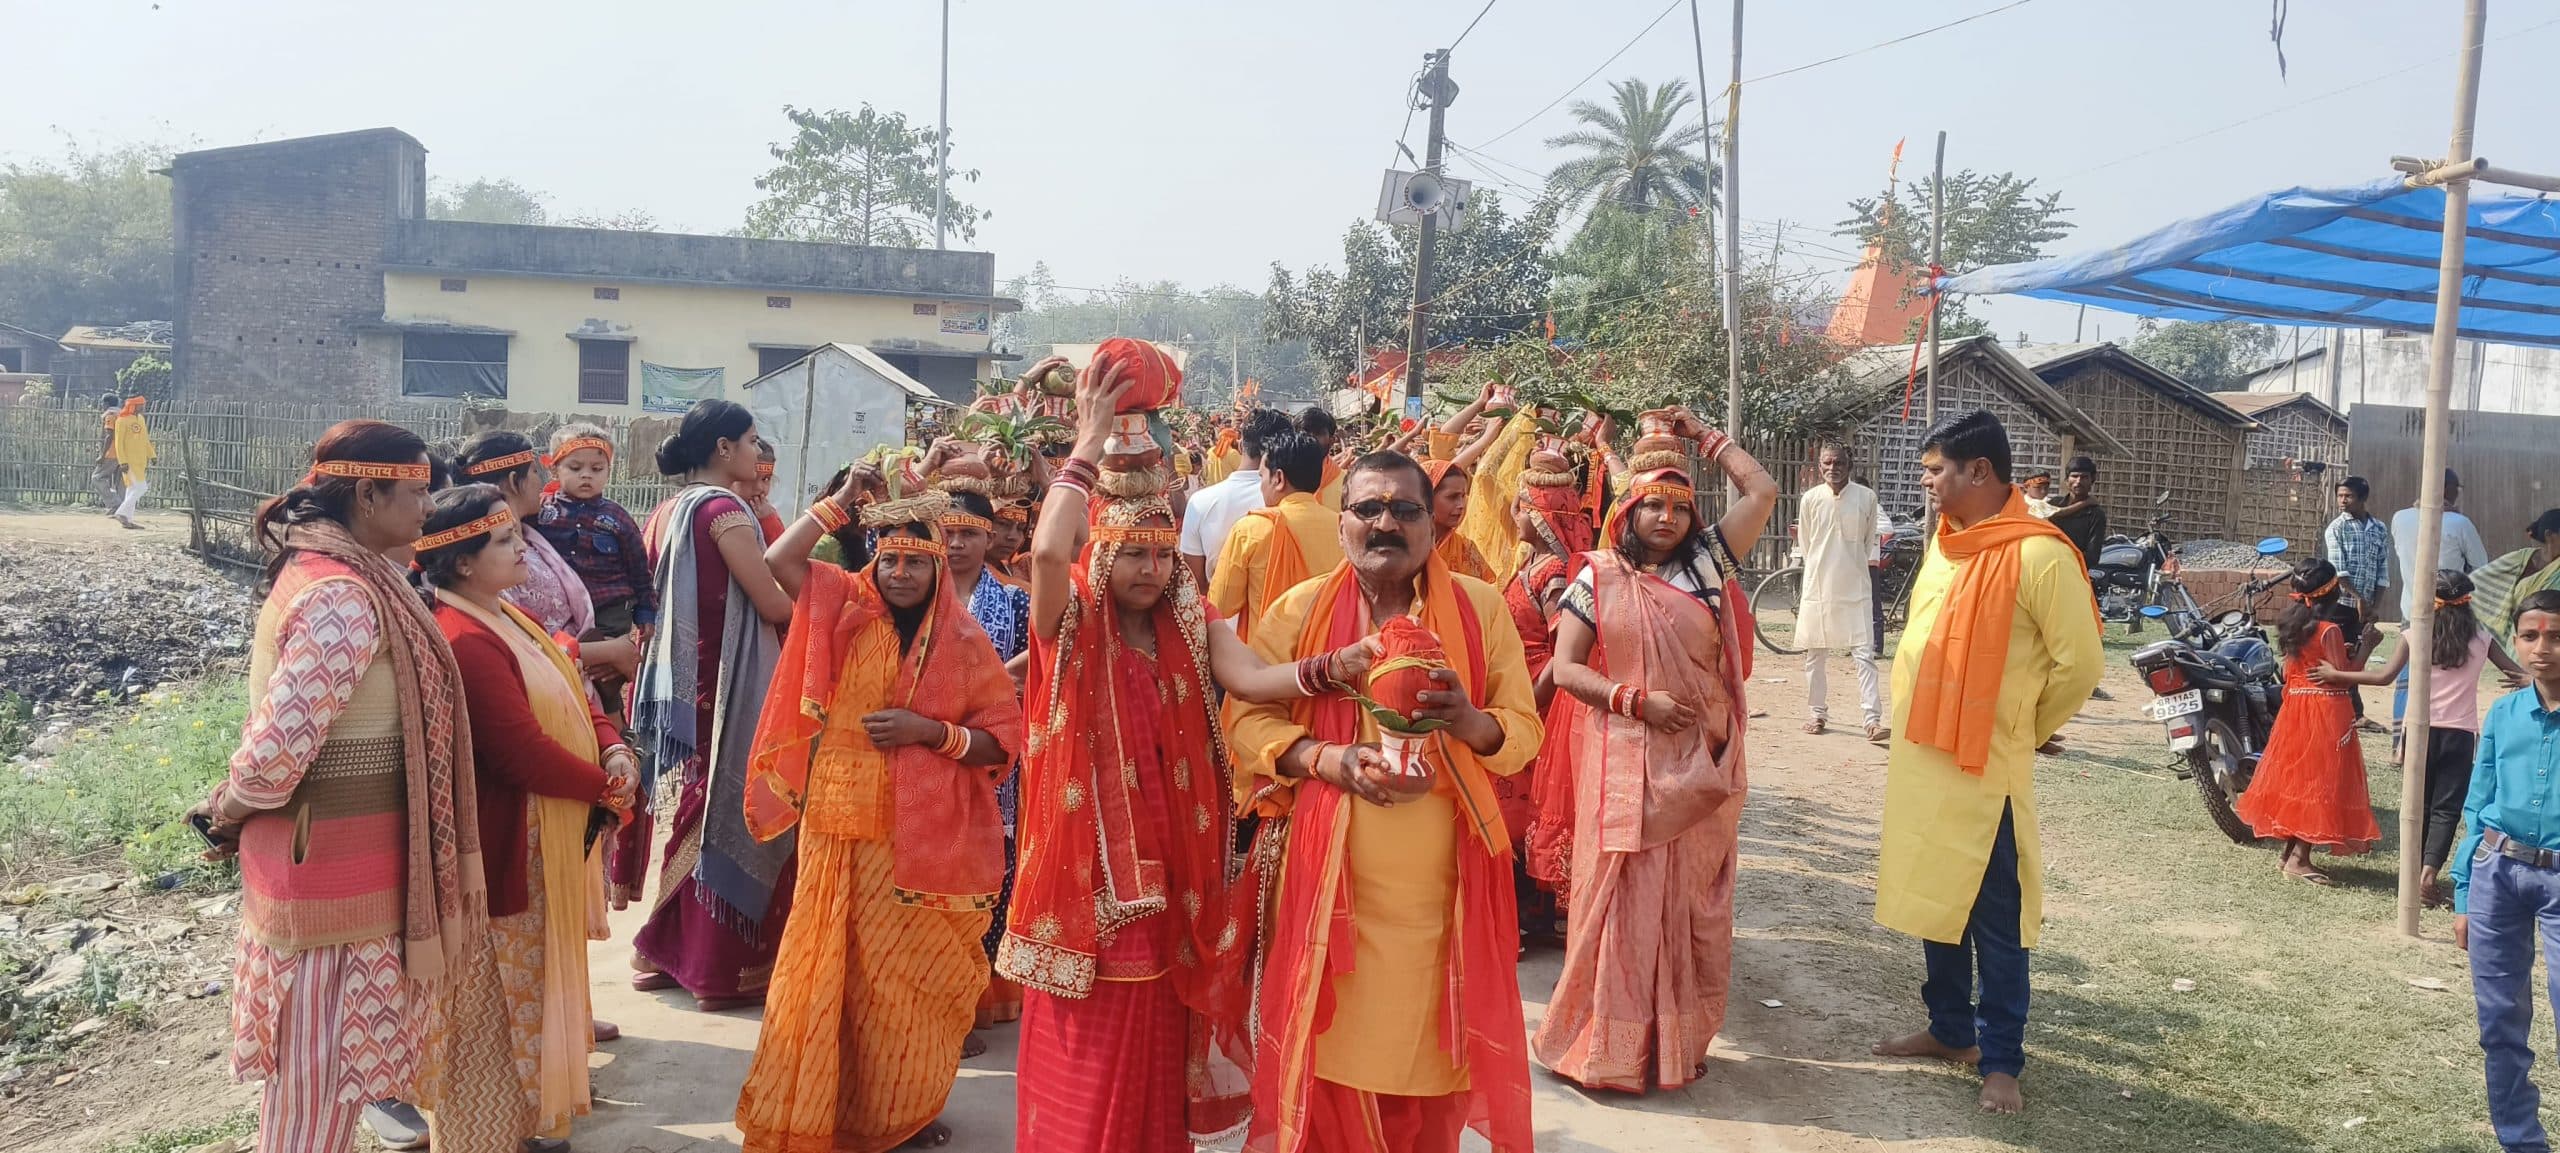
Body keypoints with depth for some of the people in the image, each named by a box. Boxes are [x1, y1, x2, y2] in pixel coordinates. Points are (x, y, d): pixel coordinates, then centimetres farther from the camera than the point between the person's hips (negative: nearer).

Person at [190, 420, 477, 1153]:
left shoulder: (328, 571, 8)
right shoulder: (345, 596, -24)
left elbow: (287, 722, 15)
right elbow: (281, 741, -26)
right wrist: (232, 813, -10)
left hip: (325, 851, 9)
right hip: (337, 864, -9)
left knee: (315, 1065, 22)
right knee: (323, 1072, 6)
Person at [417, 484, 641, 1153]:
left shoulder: (507, 619, 9)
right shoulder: (465, 641, -25)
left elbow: (573, 696, 11)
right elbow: (525, 752, -27)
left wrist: (613, 751, -9)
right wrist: (605, 788, -13)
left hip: (539, 843, 11)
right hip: (504, 852, -11)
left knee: (530, 991, 23)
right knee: (494, 1006, 4)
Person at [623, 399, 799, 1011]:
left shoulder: (666, 511, 11)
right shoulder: (723, 508, -14)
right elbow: (775, 605, -16)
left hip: (674, 680, 8)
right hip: (725, 685, -8)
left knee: (687, 814, 16)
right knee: (728, 814, 0)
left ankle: (663, 951, 24)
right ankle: (721, 968, 7)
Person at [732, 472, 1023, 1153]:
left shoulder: (963, 642, 0)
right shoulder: (849, 610, 2)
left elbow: (1004, 739, -2)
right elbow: (778, 561, -12)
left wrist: (930, 731, -14)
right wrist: (841, 501, -7)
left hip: (930, 839, 0)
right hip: (846, 830, 0)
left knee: (916, 979, 10)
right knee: (840, 972, 5)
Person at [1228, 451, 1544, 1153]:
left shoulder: (1480, 607, 3)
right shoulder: (1299, 608, 2)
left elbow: (1524, 728, 4)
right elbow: (1246, 721, 0)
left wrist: (1472, 722, -18)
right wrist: (1327, 759, -17)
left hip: (1440, 882, 1)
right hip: (1329, 874, 0)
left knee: (1429, 1046, 8)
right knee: (1331, 1047, 6)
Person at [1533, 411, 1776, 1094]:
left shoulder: (1706, 563, 4)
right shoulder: (1599, 578, 0)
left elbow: (1763, 491, 1)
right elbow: (1564, 669, -2)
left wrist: (1708, 440, 6)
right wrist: (1637, 700, -12)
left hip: (1701, 766, 2)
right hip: (1626, 767, -2)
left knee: (1689, 903, 9)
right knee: (1623, 900, 1)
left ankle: (1679, 1041, 22)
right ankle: (1608, 1047, 11)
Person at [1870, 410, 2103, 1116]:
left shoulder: (2038, 554, -16)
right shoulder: (1944, 540, 8)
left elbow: (2079, 665, -13)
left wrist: (2017, 733, -1)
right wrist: (1915, 732, 16)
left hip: (1985, 767, -8)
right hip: (1920, 757, 8)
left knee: (1995, 921, 3)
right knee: (1934, 900, 17)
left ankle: (2000, 1060, 16)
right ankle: (1951, 1030, 32)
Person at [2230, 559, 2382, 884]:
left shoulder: (2292, 625, 8)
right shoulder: (2330, 629, -16)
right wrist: (2365, 646, -7)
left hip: (2295, 707, 8)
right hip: (2325, 711, -8)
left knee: (2296, 776, 14)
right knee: (2320, 781, -4)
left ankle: (2288, 851, 19)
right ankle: (2299, 858, -4)